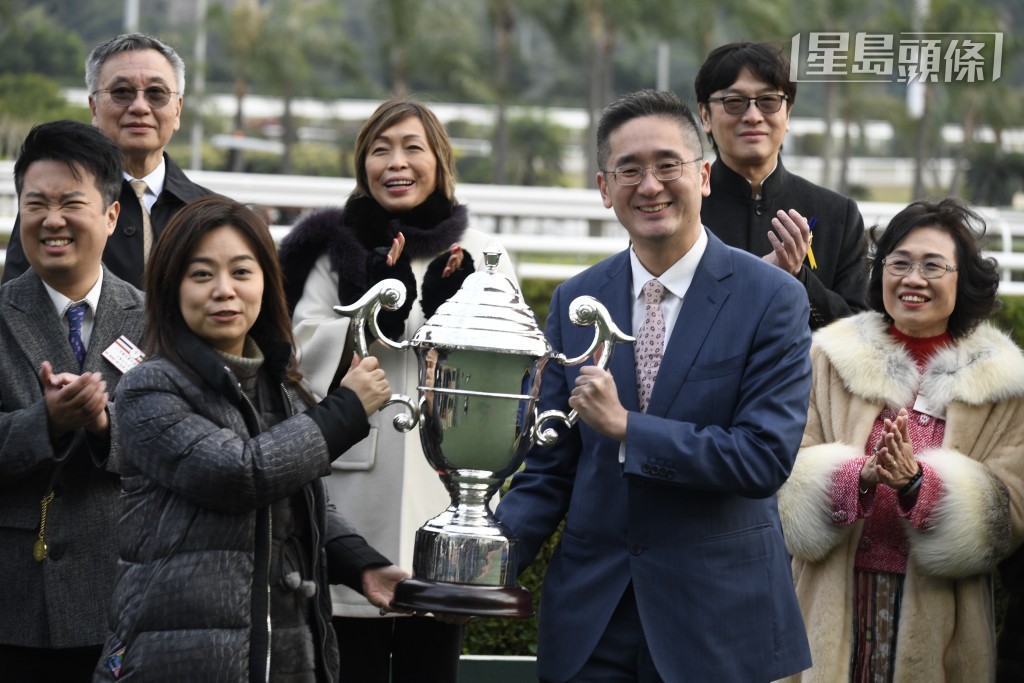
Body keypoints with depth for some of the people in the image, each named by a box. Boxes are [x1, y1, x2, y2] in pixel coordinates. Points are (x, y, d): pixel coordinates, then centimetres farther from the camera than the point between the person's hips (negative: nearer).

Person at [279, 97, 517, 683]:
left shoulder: (480, 256, 11)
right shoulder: (334, 249, 7)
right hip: (354, 496, -1)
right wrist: (376, 317, -17)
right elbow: (303, 349, -3)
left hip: (442, 497, 1)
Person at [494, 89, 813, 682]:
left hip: (719, 623, -3)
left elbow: (767, 458, -14)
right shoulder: (574, 301, 7)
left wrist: (626, 427, -16)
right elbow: (549, 468, 7)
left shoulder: (773, 298, -6)